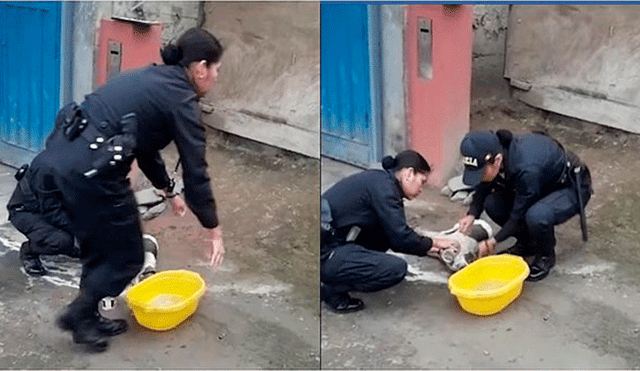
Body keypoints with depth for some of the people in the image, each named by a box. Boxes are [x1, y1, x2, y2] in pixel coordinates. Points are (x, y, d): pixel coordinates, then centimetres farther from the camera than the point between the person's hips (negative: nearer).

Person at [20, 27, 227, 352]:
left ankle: (89, 318, 34)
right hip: (91, 170, -9)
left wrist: (168, 191, 40)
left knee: (97, 248, 24)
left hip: (60, 152, 9)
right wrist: (214, 230, 7)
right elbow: (195, 173, -3)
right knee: (127, 256, 10)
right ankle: (78, 314, 16)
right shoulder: (182, 101, -5)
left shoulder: (154, 79, 19)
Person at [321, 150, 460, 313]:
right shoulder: (383, 185, -11)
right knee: (397, 268, -16)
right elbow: (400, 238, -12)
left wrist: (426, 247, 22)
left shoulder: (376, 179, 18)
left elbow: (394, 233, 25)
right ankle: (330, 288, -7)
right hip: (324, 253, -10)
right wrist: (432, 243, 4)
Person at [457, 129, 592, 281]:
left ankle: (546, 256, -6)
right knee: (492, 204, -14)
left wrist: (492, 241, -19)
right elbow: (483, 186, 3)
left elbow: (519, 215, -28)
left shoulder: (526, 169, -40)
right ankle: (526, 242, 10)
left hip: (572, 189, -7)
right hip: (544, 184, 8)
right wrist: (472, 214, -13)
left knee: (536, 216, -38)